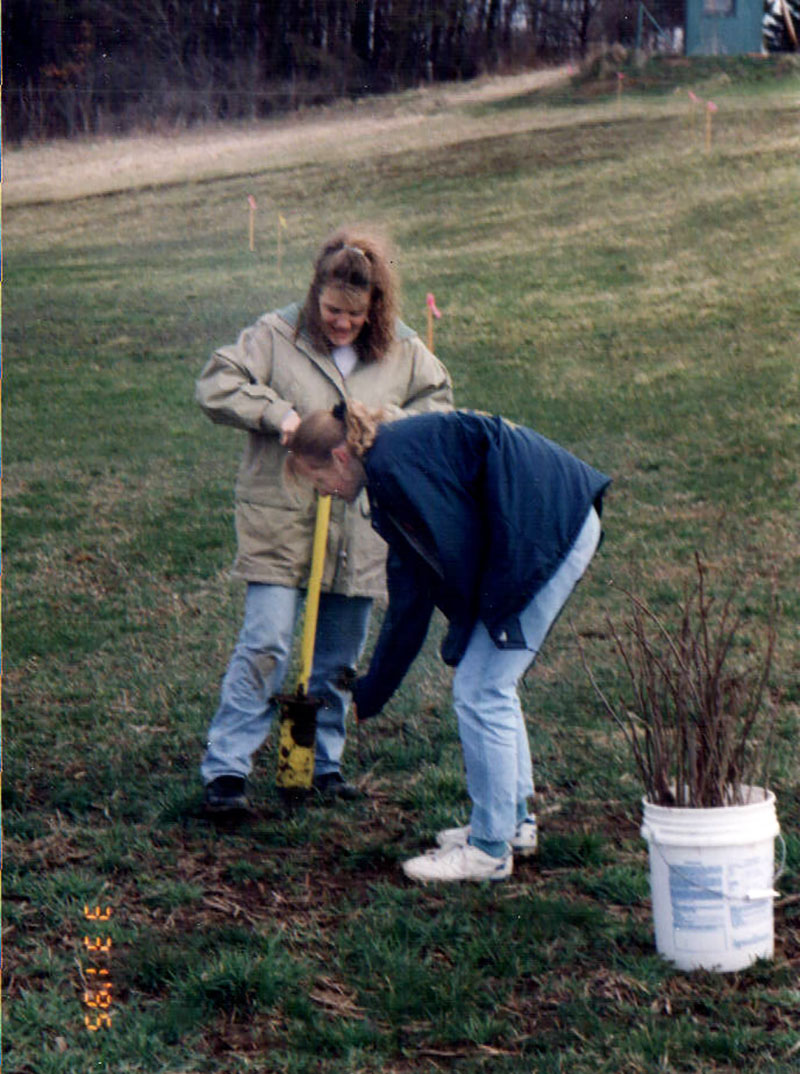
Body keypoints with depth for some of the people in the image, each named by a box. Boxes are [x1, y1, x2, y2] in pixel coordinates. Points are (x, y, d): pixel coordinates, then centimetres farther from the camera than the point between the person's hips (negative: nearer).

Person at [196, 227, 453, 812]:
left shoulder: (403, 352, 4)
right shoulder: (277, 335, -4)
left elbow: (439, 402, 14)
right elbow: (216, 385, -5)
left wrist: (388, 425, -4)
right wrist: (277, 414, -17)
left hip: (360, 527, 4)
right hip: (280, 520, -3)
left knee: (341, 655, 11)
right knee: (266, 647, -9)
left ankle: (324, 763, 25)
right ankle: (226, 768, -3)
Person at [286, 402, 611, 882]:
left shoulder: (395, 458, -11)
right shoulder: (388, 485, 19)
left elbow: (460, 545, -15)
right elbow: (408, 607, 22)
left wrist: (467, 626, -2)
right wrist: (368, 696, 27)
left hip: (554, 530, -10)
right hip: (558, 530, 10)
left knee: (481, 689, -4)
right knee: (493, 681, 19)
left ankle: (489, 849, 4)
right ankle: (515, 821, 32)